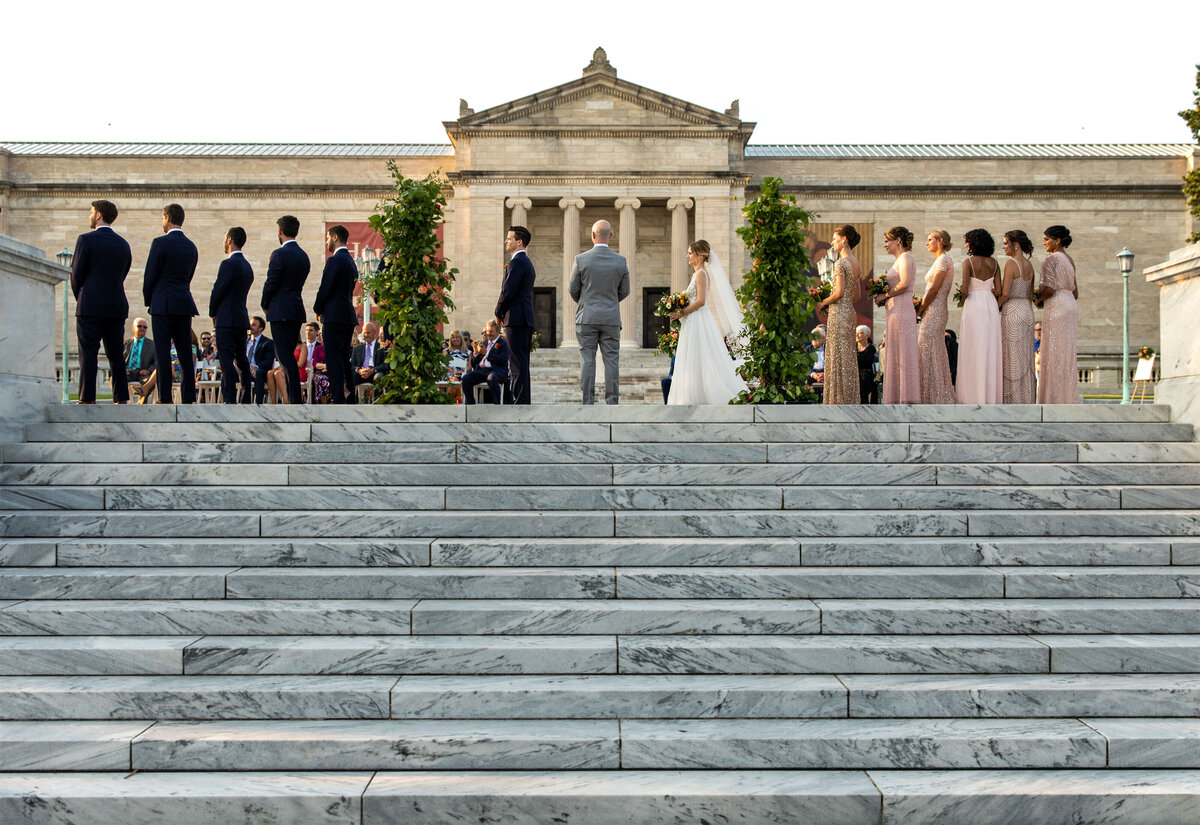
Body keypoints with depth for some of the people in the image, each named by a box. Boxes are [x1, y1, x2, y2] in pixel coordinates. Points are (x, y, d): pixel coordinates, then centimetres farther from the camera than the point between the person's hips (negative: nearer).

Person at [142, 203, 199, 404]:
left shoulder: (160, 242, -8)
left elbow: (150, 276, -7)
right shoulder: (191, 246, 12)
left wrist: (148, 300, 9)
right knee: (185, 353, 6)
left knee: (162, 352, -5)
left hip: (163, 304, -6)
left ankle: (165, 398, -9)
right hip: (185, 304, 6)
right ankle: (188, 399, 5)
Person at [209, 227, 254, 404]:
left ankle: (230, 400, -16)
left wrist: (212, 314, 4)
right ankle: (245, 401, 14)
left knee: (226, 360, -11)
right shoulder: (247, 266, 16)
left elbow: (218, 291, -12)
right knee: (241, 359, 11)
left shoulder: (228, 264, -12)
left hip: (227, 320, -9)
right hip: (242, 318, 9)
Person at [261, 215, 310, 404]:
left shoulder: (280, 255, -11)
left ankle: (295, 401, -11)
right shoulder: (304, 256, 13)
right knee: (286, 356, 13)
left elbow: (271, 285, -9)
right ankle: (293, 400, 13)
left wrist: (265, 305, 7)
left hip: (281, 311, -8)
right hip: (297, 311, 8)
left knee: (286, 358, -8)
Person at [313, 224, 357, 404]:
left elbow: (325, 289, -14)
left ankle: (339, 399, -13)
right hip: (349, 316, 9)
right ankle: (351, 399, 16)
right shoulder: (351, 261, 18)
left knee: (334, 360, -9)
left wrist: (317, 309, 2)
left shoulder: (334, 260, -11)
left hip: (334, 316, -9)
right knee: (344, 359, 14)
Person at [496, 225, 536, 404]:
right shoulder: (527, 262, 21)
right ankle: (523, 400, 14)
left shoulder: (517, 262, -12)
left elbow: (508, 291, -17)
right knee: (521, 362, 12)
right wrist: (502, 311, 14)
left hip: (516, 319, -10)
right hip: (526, 319, 10)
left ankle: (520, 401, -11)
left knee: (518, 362, -10)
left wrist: (498, 314, -3)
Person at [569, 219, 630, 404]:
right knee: (611, 361, 3)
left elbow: (573, 290, 2)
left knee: (587, 361, 2)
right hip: (611, 318, 1)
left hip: (587, 318, -1)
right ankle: (612, 404, 2)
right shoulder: (621, 261, -2)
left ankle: (588, 403, 1)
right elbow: (624, 292, 6)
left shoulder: (581, 259, -7)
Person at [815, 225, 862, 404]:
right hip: (850, 313, 9)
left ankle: (838, 399, -3)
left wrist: (823, 303, -5)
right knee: (849, 358, 11)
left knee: (837, 358, -5)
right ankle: (851, 398, 14)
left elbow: (839, 292, -21)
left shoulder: (841, 263, -14)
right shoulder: (856, 263, 13)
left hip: (839, 313, -9)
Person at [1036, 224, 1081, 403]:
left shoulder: (1051, 259, -10)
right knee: (1067, 352, 11)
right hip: (1071, 306, 9)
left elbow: (1049, 289, -20)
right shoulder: (1070, 260, 16)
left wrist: (1039, 300, -1)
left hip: (1056, 307, -9)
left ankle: (1056, 398, -5)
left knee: (1054, 352, -5)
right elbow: (1075, 293, 17)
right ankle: (1070, 397, 14)